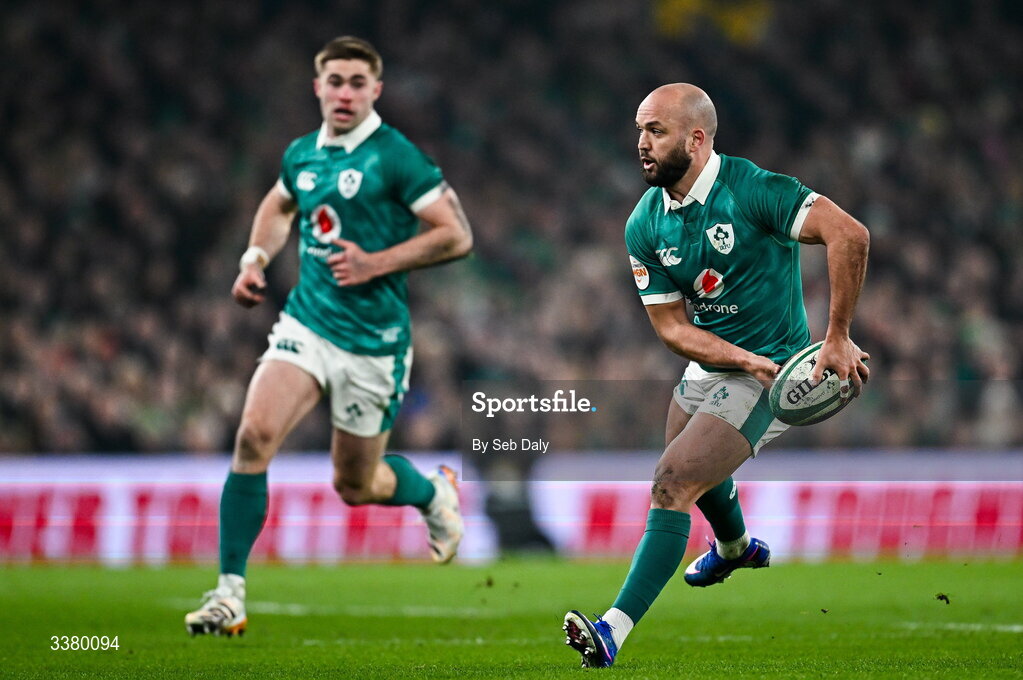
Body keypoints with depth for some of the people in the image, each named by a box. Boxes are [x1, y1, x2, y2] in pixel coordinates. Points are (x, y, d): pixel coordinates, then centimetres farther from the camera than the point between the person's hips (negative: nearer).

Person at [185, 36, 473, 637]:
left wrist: (377, 263, -19)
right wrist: (256, 259, 13)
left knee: (355, 485, 9)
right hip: (306, 323, 4)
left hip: (374, 341, -4)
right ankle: (231, 593, -15)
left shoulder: (395, 158, -12)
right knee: (255, 437, -19)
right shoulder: (302, 155, 7)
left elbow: (458, 236, -12)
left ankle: (435, 493, 44)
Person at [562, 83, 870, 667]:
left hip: (769, 377, -7)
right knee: (697, 472, 30)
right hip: (708, 367, 8)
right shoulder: (644, 225, -5)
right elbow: (672, 325, -5)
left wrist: (838, 337, -29)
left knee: (673, 484, -19)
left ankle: (614, 631, -21)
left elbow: (850, 235, -30)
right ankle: (736, 548, 65)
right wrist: (747, 359, -21)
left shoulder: (752, 190, -23)